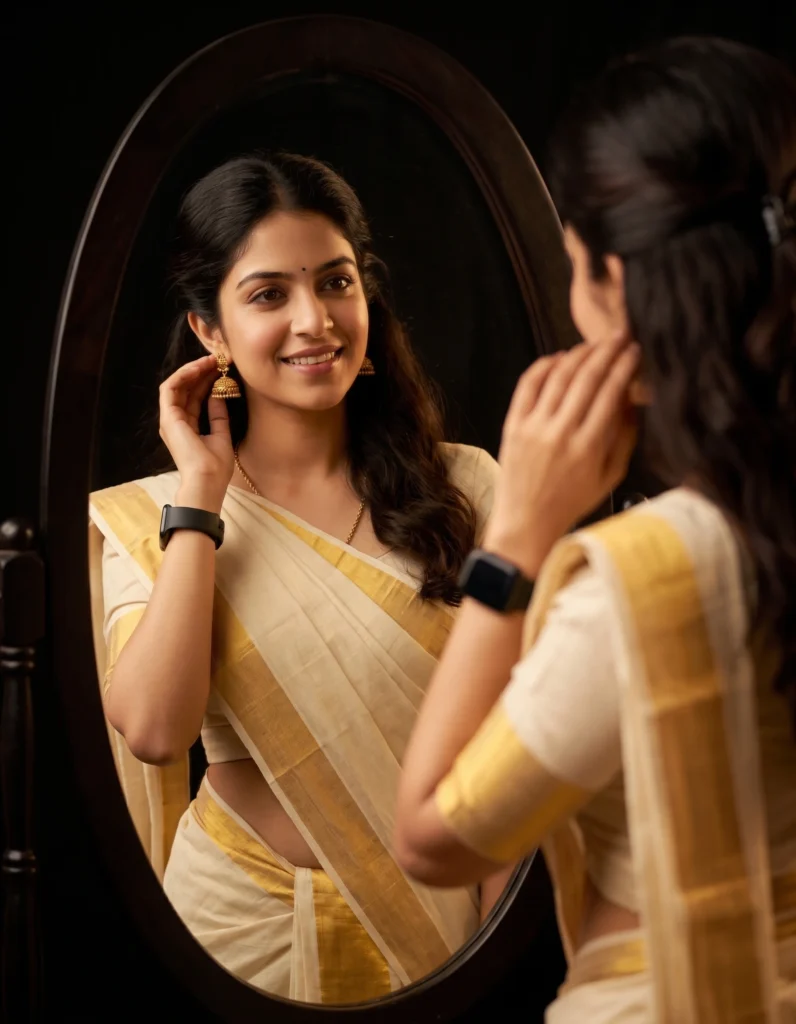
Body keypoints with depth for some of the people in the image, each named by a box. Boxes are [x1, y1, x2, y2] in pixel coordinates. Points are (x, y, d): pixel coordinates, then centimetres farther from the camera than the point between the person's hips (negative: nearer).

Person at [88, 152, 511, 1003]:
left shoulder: (463, 488, -4)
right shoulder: (145, 518, -3)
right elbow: (153, 731, -19)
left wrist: (497, 934, -9)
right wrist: (200, 491, -13)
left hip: (433, 927, 1)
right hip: (240, 923, 0)